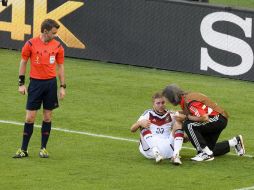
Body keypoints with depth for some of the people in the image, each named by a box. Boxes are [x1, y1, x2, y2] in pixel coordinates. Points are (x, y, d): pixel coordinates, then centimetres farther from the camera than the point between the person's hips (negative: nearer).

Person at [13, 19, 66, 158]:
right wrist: (21, 83, -1)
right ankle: (23, 149, 5)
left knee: (47, 117, 5)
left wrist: (63, 86, 4)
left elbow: (60, 67, 8)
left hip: (51, 83, 2)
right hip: (35, 83, -2)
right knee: (30, 117, -2)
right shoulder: (31, 44, -6)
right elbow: (23, 62, 3)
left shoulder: (57, 46, 1)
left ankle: (43, 148, 15)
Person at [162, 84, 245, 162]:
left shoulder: (189, 101, -24)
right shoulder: (185, 99, 6)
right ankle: (235, 142, 26)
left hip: (219, 119, -10)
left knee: (188, 125, -24)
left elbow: (204, 118, -30)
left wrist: (188, 117, -19)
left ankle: (207, 154, -19)